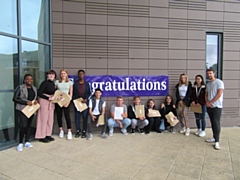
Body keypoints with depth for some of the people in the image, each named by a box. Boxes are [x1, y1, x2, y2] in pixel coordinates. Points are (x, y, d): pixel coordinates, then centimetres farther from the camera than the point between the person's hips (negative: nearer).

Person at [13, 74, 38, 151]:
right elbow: (15, 99, -9)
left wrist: (36, 100, -3)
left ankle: (27, 142, 22)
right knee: (24, 125, -13)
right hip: (22, 109, -6)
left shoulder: (34, 88, 11)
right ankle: (20, 143, 3)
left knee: (29, 125, 10)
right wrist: (26, 102, -18)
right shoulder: (20, 87, -7)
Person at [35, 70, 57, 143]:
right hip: (44, 102, -7)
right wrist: (48, 98, -18)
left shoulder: (53, 83, 10)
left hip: (51, 102, 7)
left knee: (50, 119, 10)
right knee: (44, 119, -2)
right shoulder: (45, 83, -12)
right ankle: (41, 136, 9)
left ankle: (48, 135, 21)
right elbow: (39, 93, -15)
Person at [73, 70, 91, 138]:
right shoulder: (75, 83, 7)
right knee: (77, 117, 3)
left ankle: (84, 131, 8)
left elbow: (89, 93, 7)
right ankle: (78, 131, 13)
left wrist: (86, 99, -9)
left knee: (85, 117, -1)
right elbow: (73, 93, 7)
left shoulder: (87, 84, 7)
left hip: (85, 102, 0)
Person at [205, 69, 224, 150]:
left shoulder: (219, 82, -8)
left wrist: (210, 102, -12)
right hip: (209, 106, 7)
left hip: (217, 106, -7)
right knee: (212, 123, 12)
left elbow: (219, 94, -15)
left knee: (216, 123, -7)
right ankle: (214, 138, 21)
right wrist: (207, 102, -2)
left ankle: (217, 141, -3)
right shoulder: (208, 84, 14)